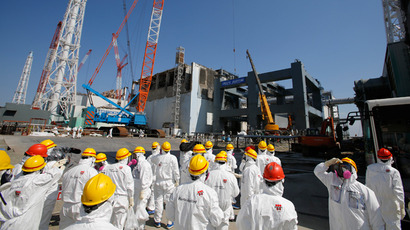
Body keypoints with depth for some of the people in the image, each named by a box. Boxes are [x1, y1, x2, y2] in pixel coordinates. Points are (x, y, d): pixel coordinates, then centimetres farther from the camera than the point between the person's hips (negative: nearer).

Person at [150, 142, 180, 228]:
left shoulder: (157, 157, -7)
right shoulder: (173, 158, -13)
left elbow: (152, 160, 17)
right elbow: (176, 171, -10)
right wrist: (177, 181, 1)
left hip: (159, 182, 2)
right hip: (169, 182, -2)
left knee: (158, 201, 13)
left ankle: (157, 221, 28)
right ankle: (169, 222, 18)